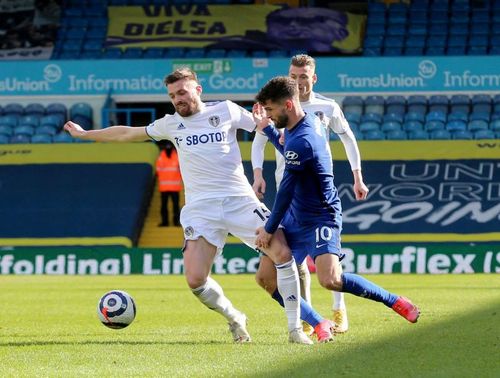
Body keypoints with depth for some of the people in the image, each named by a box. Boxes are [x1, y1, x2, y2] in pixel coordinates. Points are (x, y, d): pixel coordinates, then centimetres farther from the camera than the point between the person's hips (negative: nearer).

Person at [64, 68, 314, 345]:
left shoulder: (226, 111, 7)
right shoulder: (171, 124, 14)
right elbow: (128, 134, 25)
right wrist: (85, 134, 32)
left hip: (240, 199, -2)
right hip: (200, 206, 2)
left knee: (283, 253, -18)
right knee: (195, 280, -16)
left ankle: (295, 328, -5)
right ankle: (234, 319, 13)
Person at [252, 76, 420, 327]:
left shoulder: (301, 141, -25)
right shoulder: (309, 121, 5)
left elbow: (286, 191, -19)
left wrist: (269, 229, -10)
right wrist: (266, 128, 24)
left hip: (320, 218, -10)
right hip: (296, 216, 10)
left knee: (330, 280, -25)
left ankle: (395, 302, -8)